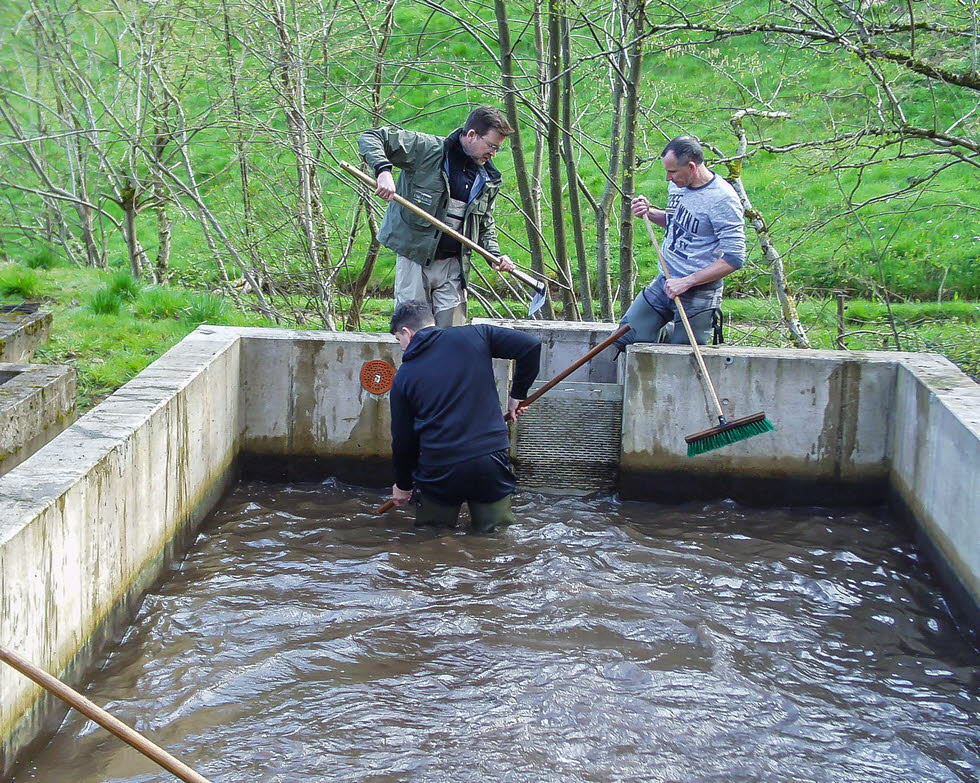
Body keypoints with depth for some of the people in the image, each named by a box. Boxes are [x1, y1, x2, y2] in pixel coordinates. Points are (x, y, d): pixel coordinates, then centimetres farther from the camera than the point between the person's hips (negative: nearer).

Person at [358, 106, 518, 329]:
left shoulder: (488, 179, 10)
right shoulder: (427, 148, -8)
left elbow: (485, 223, 23)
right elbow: (369, 138, -9)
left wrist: (495, 254, 5)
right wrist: (383, 170, -27)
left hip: (453, 263, 5)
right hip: (414, 257, -5)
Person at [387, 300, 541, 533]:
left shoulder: (404, 376, 5)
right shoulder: (474, 336, 4)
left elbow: (402, 440, 9)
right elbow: (530, 345, -2)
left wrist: (403, 485, 26)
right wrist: (518, 395, 11)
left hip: (439, 472, -1)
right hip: (491, 464, 1)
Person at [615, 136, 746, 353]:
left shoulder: (723, 200, -20)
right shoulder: (677, 185, 4)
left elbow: (734, 259, -22)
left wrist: (687, 282, -23)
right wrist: (649, 213, 4)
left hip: (698, 294, -7)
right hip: (664, 282, 7)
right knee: (625, 340, 9)